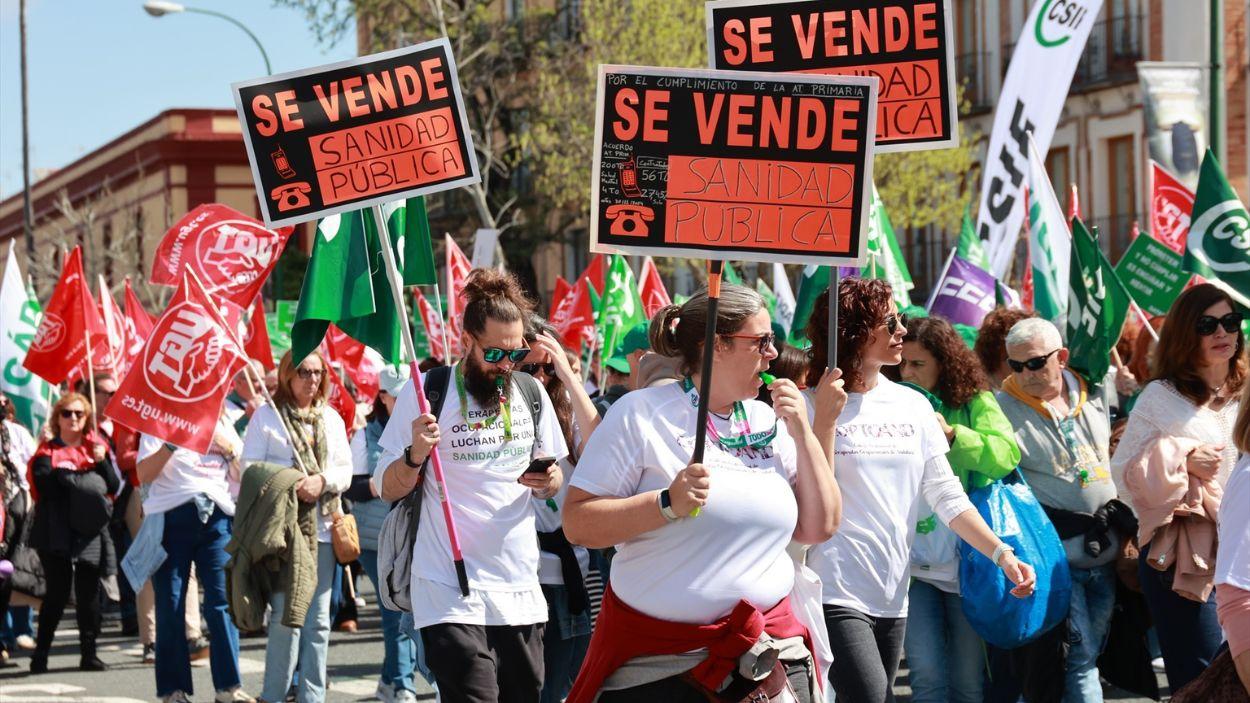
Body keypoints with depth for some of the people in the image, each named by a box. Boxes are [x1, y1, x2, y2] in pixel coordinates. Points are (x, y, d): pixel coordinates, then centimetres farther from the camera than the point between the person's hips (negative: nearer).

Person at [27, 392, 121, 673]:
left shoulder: (96, 447, 15)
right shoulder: (47, 452, 6)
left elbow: (114, 486, 7)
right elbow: (46, 485, -11)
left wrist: (102, 462, -10)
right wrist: (88, 477, -7)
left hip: (91, 531, 3)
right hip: (57, 532, -3)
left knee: (89, 593, 1)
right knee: (58, 593, -4)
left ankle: (88, 653, 7)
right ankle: (40, 654, 4)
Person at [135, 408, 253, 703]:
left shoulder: (222, 423, 18)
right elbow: (144, 475, -6)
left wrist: (229, 449, 0)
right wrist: (172, 444, -18)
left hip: (216, 515, 2)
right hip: (172, 516, -2)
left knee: (223, 601, -6)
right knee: (171, 604, -2)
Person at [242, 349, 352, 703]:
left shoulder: (331, 418, 16)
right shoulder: (266, 415, 3)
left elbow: (346, 471, 10)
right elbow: (250, 469, -3)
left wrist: (322, 481, -11)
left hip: (322, 527, 4)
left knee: (318, 620, 4)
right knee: (287, 616, -10)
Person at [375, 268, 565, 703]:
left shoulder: (530, 392, 9)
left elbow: (554, 485, 19)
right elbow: (388, 489, -2)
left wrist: (549, 481, -4)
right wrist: (415, 455, -22)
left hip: (520, 588, 5)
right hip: (452, 592, -5)